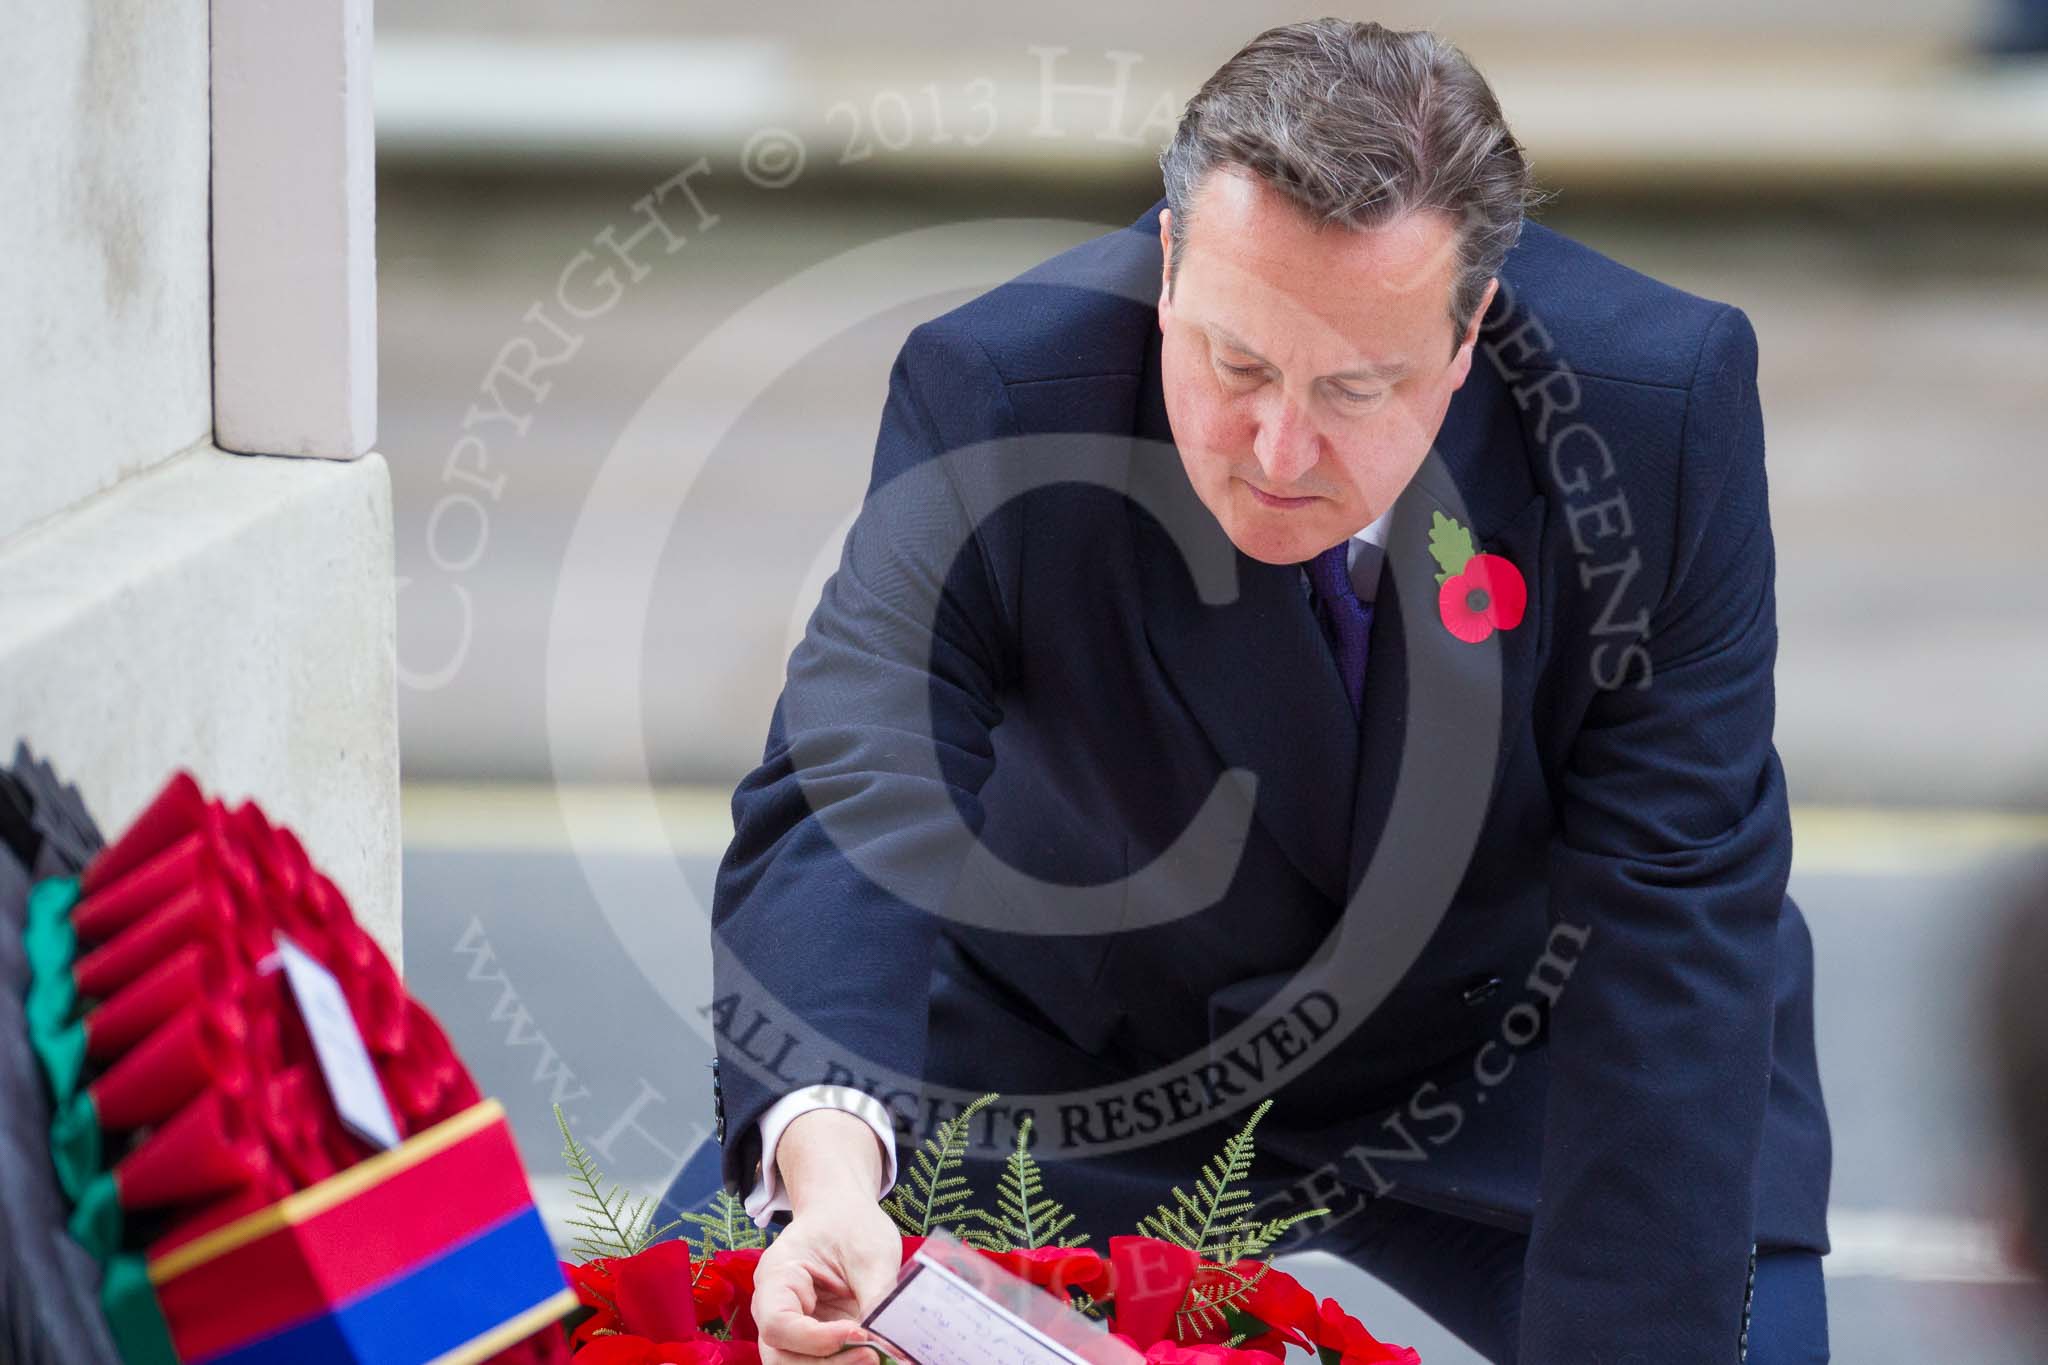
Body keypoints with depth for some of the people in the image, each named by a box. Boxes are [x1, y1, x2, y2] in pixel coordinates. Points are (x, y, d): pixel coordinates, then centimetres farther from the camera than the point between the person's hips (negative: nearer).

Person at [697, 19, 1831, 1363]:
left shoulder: (1662, 406, -27)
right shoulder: (996, 390, -28)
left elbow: (1670, 914, -24)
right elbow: (850, 796, -36)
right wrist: (826, 1155, -57)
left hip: (1504, 1038, 0)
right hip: (1077, 1039, 0)